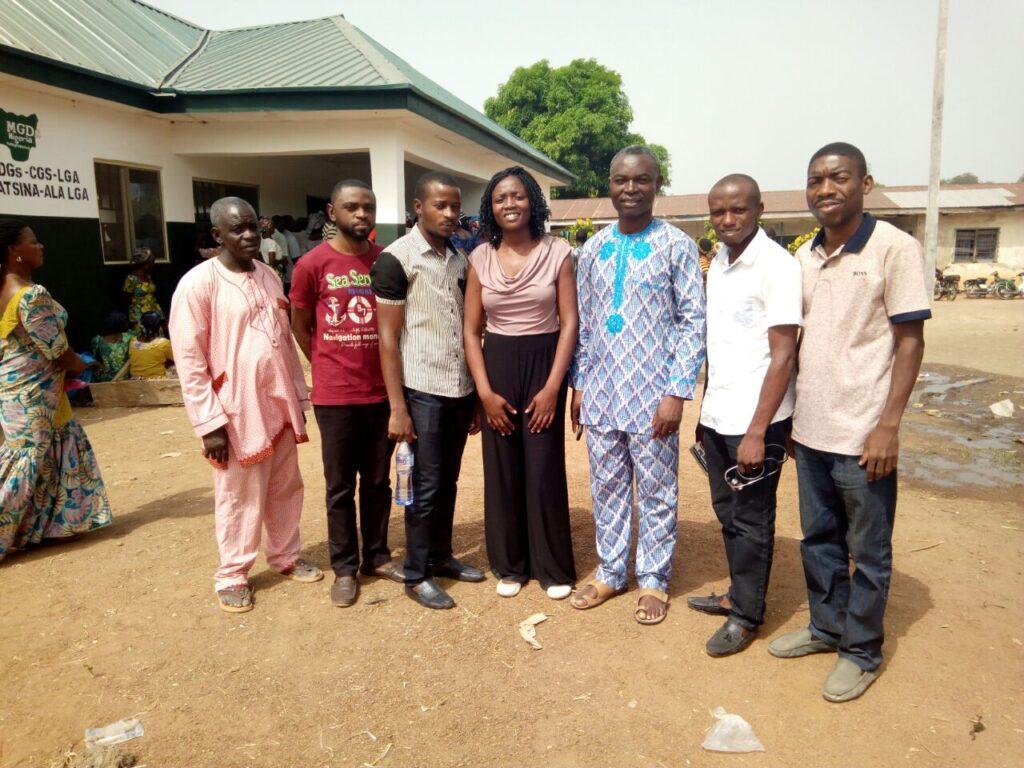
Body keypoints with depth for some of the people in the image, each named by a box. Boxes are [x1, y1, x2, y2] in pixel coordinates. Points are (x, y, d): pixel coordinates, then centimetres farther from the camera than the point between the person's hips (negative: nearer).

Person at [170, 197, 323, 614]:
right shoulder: (198, 283, -11)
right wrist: (209, 423, -15)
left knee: (286, 489, 16)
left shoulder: (269, 276, 8)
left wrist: (298, 397, 13)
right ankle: (232, 576, 25)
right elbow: (189, 360, -13)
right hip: (237, 412, -6)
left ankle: (285, 556, 35)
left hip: (280, 406, 6)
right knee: (239, 498, 7)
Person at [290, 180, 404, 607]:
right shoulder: (313, 263, -6)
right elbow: (300, 326, 5)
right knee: (340, 486, 8)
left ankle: (377, 556, 29)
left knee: (378, 481, 14)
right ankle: (344, 567, 22)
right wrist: (329, 367, 6)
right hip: (335, 395, -3)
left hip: (381, 391, 3)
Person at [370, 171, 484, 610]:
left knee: (448, 481, 14)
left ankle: (441, 557, 30)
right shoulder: (395, 259, -7)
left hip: (461, 389, 6)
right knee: (426, 485, 2)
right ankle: (416, 575, 16)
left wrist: (476, 395, 12)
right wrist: (397, 407, -13)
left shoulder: (460, 260, 11)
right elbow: (387, 338, -9)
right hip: (422, 391, -5)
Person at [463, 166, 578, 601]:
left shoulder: (557, 252, -3)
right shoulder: (480, 258, 2)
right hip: (497, 366, 2)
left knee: (544, 469, 1)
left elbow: (569, 322, -5)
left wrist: (553, 387, -12)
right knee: (502, 471, 8)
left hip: (544, 364, -2)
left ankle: (552, 567, 19)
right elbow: (471, 329, 2)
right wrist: (484, 391, -6)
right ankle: (509, 565, 25)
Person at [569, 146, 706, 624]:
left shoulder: (676, 245, -5)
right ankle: (610, 572, 31)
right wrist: (579, 384, 10)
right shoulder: (593, 249, 9)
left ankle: (654, 580, 25)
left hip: (652, 395, -4)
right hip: (601, 394, 5)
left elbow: (693, 321, -7)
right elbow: (584, 323, 12)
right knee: (607, 488, 14)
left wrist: (677, 392, -13)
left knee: (655, 492, 8)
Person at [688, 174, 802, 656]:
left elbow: (783, 355, -16)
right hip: (716, 416, 7)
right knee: (727, 512, 17)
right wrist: (706, 410, 14)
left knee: (751, 522, 6)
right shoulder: (718, 264, 10)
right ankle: (738, 595, 35)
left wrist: (757, 432, -19)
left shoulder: (777, 266, -13)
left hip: (753, 420, -7)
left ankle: (746, 616, 22)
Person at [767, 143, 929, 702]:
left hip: (863, 435, -6)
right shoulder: (804, 257, 9)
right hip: (810, 430, 6)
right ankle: (826, 627, 36)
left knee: (867, 551, 8)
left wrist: (888, 425, -15)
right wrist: (793, 414, 13)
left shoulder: (894, 248, -9)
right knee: (819, 539, 18)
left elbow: (910, 342, -10)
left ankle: (862, 651, 25)